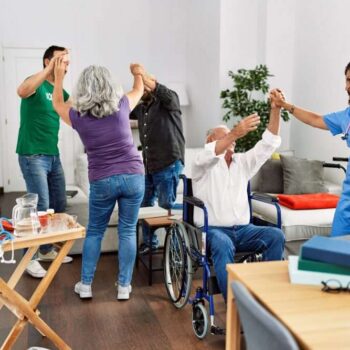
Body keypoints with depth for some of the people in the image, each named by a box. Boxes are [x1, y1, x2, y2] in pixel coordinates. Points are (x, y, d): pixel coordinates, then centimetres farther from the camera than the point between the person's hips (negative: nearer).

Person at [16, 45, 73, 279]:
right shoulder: (37, 84, -10)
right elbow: (22, 91, -34)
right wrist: (50, 69, -37)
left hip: (53, 155, 8)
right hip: (33, 156, -8)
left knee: (58, 206, 13)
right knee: (40, 207, -9)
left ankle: (46, 250, 27)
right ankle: (29, 258, 3)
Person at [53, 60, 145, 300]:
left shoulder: (77, 117, -4)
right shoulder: (121, 107, -3)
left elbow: (57, 103, 20)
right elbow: (139, 90, 19)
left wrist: (59, 75, 32)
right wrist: (138, 73, 41)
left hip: (102, 182, 0)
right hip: (133, 177, 0)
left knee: (94, 232, 16)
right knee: (128, 232, 8)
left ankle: (85, 285, 21)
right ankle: (124, 287, 14)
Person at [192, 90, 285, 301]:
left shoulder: (243, 162, 16)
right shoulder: (203, 165, 1)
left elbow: (269, 144, 6)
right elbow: (210, 154, -24)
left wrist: (276, 110, -7)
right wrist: (236, 132, -39)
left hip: (243, 229, 5)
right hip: (213, 229, -5)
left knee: (276, 235, -22)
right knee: (223, 245, -38)